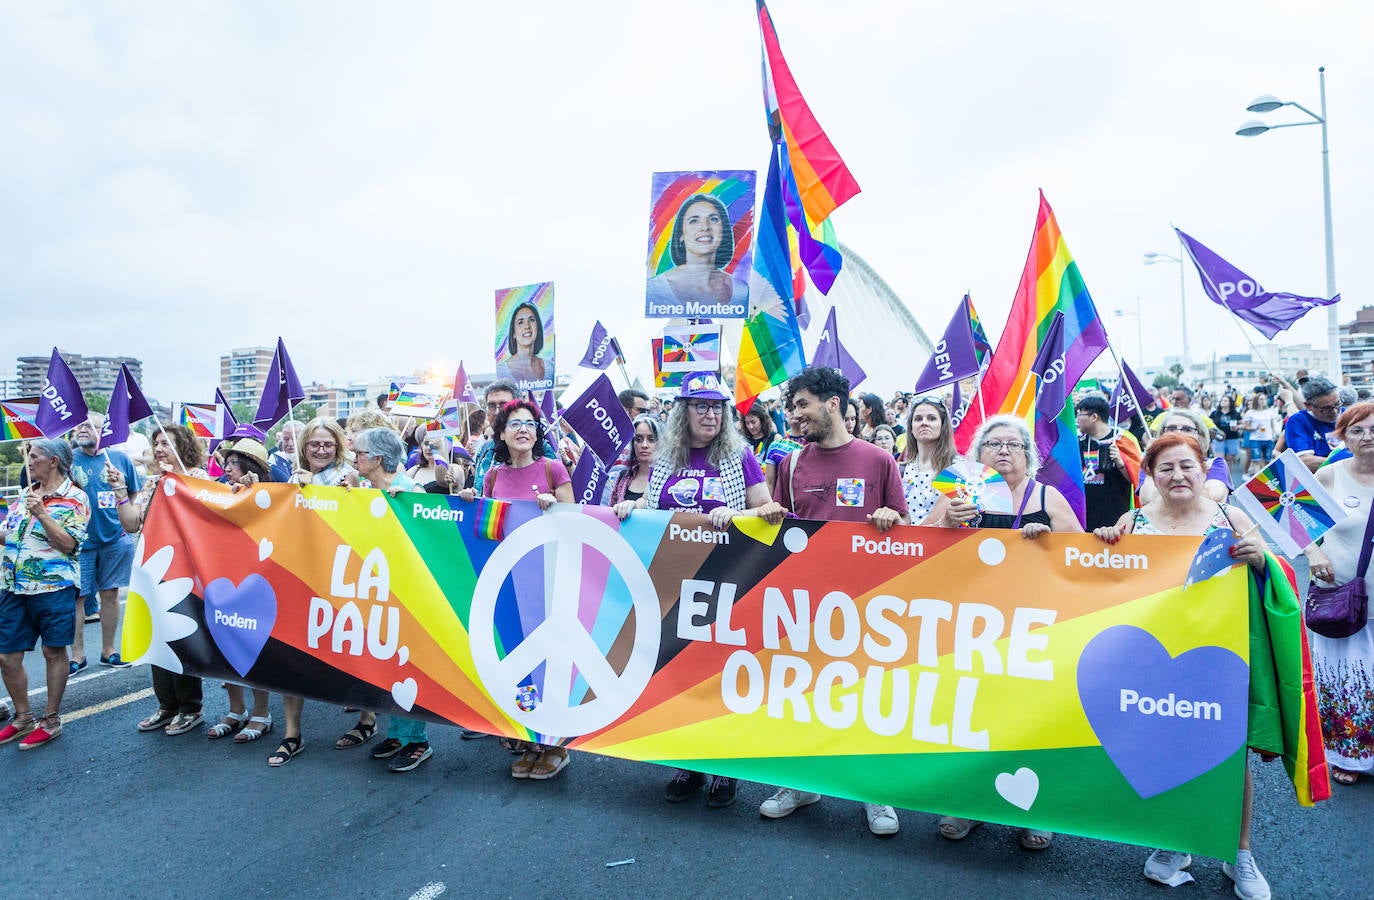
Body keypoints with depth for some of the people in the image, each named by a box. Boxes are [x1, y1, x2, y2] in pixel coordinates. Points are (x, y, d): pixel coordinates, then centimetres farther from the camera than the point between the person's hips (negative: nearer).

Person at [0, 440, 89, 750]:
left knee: (54, 652, 4)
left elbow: (68, 544, -15)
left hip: (53, 587, -7)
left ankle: (51, 719, 15)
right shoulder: (26, 494, 14)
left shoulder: (74, 498, -6)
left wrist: (41, 512, -21)